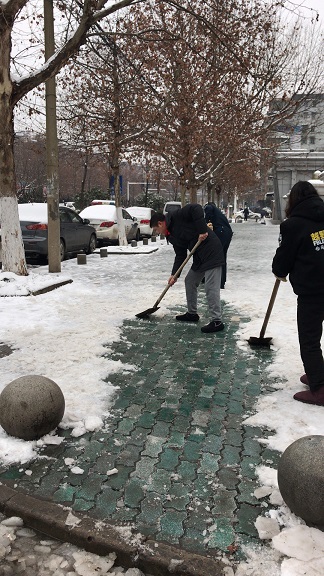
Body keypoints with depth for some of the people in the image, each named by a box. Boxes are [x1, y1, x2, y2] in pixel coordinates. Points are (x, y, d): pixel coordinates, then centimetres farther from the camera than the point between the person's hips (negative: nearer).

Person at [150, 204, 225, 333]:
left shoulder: (177, 217, -11)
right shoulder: (172, 236, 14)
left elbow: (196, 208, -23)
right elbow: (180, 255, 13)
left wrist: (202, 230, -25)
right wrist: (174, 274, 5)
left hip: (211, 252, -10)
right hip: (199, 256, 10)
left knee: (211, 288, -9)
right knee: (190, 281, 17)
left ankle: (217, 321, -2)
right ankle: (192, 313, 30)